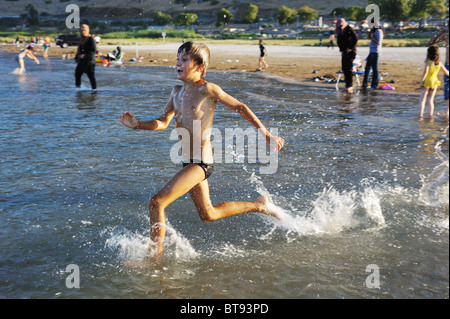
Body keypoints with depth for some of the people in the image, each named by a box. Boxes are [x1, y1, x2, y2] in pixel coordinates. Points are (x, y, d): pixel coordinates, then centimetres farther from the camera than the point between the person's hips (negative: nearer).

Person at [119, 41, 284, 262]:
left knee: (156, 203, -16)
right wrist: (137, 125, -4)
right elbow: (162, 122, 13)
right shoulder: (177, 91, 10)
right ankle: (259, 205, 38)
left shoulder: (207, 90, -13)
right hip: (189, 162, 9)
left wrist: (266, 134, 0)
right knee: (208, 215, 23)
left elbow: (240, 107, -4)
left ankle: (155, 255, 0)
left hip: (201, 163, -9)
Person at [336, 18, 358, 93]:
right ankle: (348, 85, 14)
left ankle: (349, 86, -14)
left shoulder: (349, 29, -10)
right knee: (344, 68, 4)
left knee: (349, 68, -14)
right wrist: (341, 50, 5)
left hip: (351, 51, -7)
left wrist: (350, 48, -12)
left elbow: (356, 39, -10)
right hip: (344, 52, 7)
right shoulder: (339, 32, 8)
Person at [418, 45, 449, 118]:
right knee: (430, 100, 12)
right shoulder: (439, 63, 2)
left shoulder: (428, 62, -12)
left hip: (427, 82, -4)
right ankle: (431, 115, 11)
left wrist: (421, 81, -13)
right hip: (434, 82, 4)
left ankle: (421, 114, -3)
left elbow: (425, 72, -19)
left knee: (422, 99, 3)